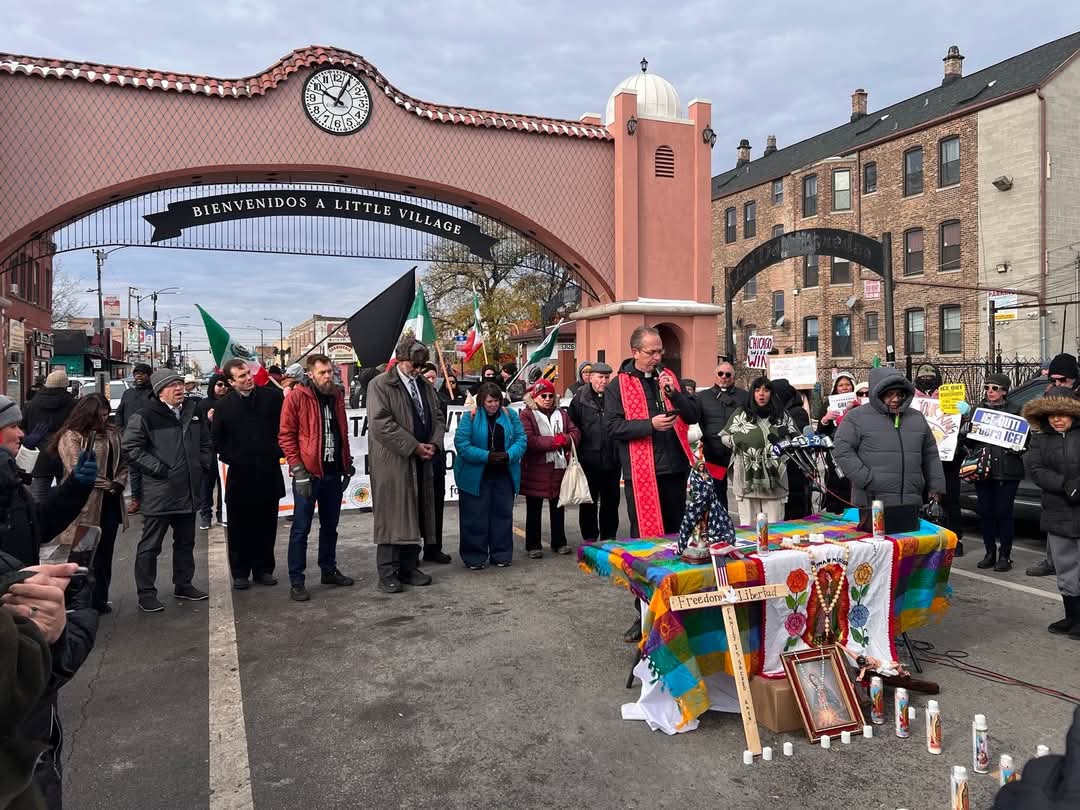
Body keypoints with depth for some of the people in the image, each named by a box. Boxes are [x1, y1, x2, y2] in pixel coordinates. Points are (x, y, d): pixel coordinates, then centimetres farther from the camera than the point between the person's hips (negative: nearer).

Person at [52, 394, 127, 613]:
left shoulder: (112, 433, 10)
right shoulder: (71, 436, -9)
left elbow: (123, 462, 14)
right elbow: (76, 470, -16)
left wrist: (119, 483, -5)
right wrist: (107, 484, -10)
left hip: (110, 502, 6)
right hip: (85, 504, -6)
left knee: (105, 552, 13)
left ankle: (100, 597, 24)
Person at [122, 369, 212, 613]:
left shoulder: (193, 410, 9)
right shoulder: (146, 416, -10)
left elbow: (205, 443, 20)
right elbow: (130, 447, -12)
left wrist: (205, 465, 8)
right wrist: (158, 468, -16)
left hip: (189, 490, 6)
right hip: (159, 493, -6)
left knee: (185, 541, 17)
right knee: (150, 545, 3)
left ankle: (183, 584, 31)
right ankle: (146, 593, 13)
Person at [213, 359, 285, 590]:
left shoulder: (272, 396, -1)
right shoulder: (224, 406, 1)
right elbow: (217, 440, 9)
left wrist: (277, 452, 0)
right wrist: (231, 458, 2)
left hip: (268, 473, 0)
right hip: (240, 474, 0)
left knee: (266, 526, 9)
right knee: (239, 528, 7)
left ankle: (263, 569, 21)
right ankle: (240, 573, 19)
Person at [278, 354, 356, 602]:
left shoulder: (337, 395, 9)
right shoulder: (296, 396, -9)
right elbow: (286, 435, -9)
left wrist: (347, 461, 13)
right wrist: (297, 469, -15)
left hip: (333, 472, 6)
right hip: (308, 473, -6)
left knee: (330, 525, 16)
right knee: (301, 528, 0)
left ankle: (328, 570, 29)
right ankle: (296, 581, 7)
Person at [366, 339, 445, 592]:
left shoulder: (424, 386, 16)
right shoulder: (380, 385, -6)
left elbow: (436, 419, 19)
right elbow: (381, 424, -17)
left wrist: (433, 443, -1)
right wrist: (414, 447, -16)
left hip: (420, 462, 7)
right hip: (392, 463, -7)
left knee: (416, 517, 11)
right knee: (392, 518, -3)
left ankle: (409, 568, 21)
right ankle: (387, 574, 5)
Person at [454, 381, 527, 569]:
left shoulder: (510, 415, 4)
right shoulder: (470, 416, -6)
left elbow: (521, 440, 0)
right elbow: (461, 444, -14)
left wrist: (509, 455, -19)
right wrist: (486, 456, -22)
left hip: (504, 475, 3)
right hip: (476, 477, -3)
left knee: (503, 514, 10)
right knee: (476, 517, 1)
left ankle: (502, 554, 21)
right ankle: (475, 557, 13)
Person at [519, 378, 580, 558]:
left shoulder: (561, 413, 12)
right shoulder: (527, 414, -5)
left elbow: (575, 433, 7)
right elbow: (527, 440, -17)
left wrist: (564, 439, -15)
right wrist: (553, 441, -17)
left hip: (559, 467, 5)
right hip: (536, 469, -4)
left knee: (558, 508, 13)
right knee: (534, 509, 6)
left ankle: (559, 542, 24)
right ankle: (533, 545, 15)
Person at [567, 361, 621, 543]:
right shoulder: (580, 398, -2)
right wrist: (575, 451, -8)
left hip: (612, 459, 2)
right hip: (588, 458, -2)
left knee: (611, 500, 11)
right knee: (589, 501, 8)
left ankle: (609, 537, 24)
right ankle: (590, 538, 20)